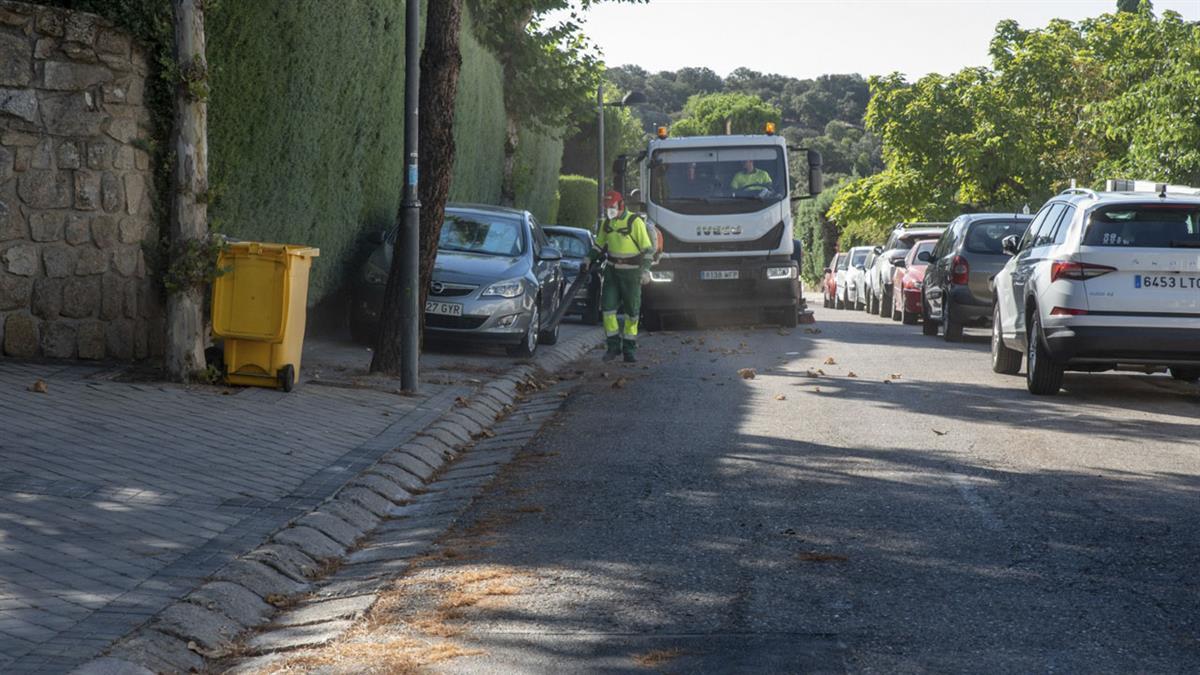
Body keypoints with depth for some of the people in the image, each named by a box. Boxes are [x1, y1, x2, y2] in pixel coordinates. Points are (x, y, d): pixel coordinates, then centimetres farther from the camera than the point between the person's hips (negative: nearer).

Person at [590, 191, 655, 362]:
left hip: (631, 272, -5)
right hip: (612, 271, 5)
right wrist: (590, 258, 9)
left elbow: (647, 248, -11)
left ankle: (629, 348, 12)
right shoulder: (607, 223, 6)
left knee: (632, 311, 3)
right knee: (607, 307, -5)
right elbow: (600, 244, 21)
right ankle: (613, 346, 3)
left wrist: (645, 269, -20)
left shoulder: (635, 222, -12)